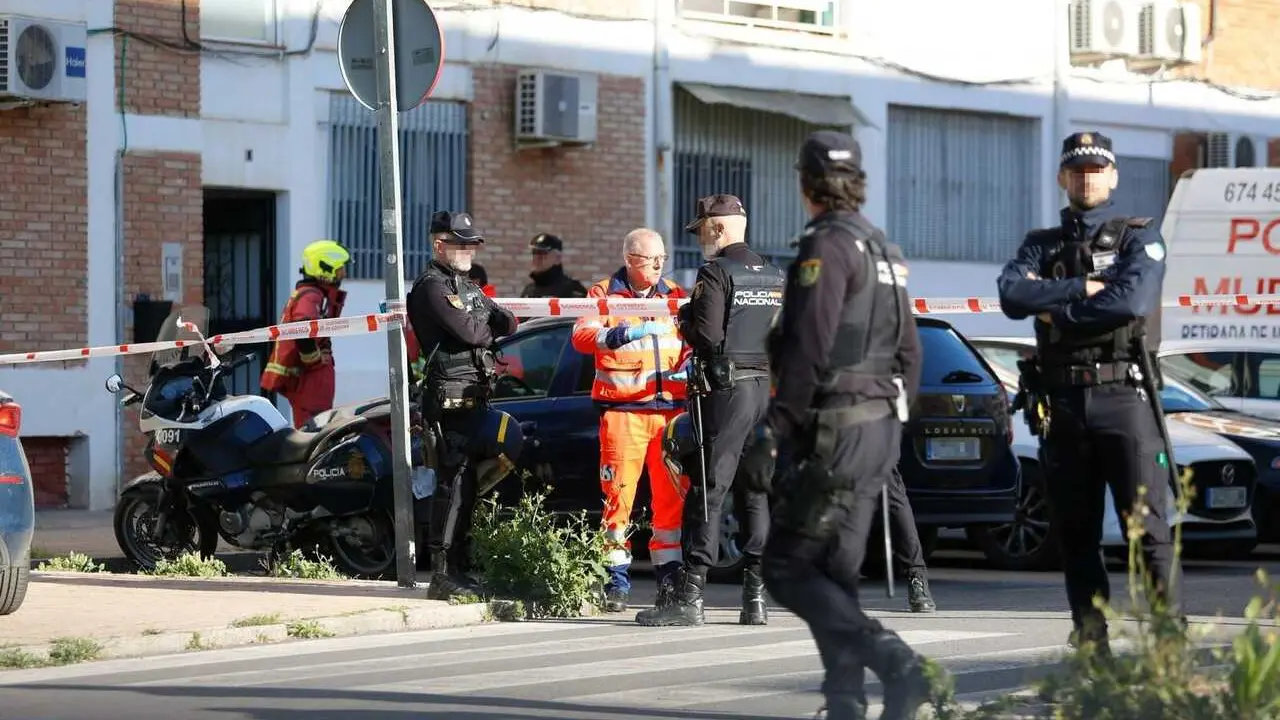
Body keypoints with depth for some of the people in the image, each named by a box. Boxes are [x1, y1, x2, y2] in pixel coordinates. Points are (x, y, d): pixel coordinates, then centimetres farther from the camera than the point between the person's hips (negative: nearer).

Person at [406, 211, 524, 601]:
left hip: (474, 397, 9)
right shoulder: (431, 287, -8)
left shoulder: (467, 288, 21)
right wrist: (490, 328, 3)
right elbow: (468, 333, -18)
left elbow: (508, 323, 10)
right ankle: (443, 575, -11)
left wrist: (483, 326, -9)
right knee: (454, 483, -11)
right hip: (449, 397, -9)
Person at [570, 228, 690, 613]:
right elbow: (581, 335, -9)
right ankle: (617, 578, 1)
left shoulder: (675, 295, 16)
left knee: (672, 494, 1)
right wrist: (608, 337, -29)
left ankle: (669, 573, 9)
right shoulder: (605, 294, 5)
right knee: (618, 494, -5)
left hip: (671, 408, 3)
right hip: (622, 411, -3)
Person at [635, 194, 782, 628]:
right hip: (768, 391, 7)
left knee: (707, 492, -7)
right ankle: (756, 596, 7)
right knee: (756, 494, 9)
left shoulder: (716, 272, -9)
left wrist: (685, 321, 2)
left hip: (726, 394, -7)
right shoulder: (776, 277, 14)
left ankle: (690, 596, -9)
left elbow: (707, 334, -17)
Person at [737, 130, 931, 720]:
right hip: (880, 427, 9)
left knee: (787, 569, -6)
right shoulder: (885, 252, 16)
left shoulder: (827, 247, -13)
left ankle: (897, 666, -18)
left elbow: (808, 351, -21)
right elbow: (908, 350, 21)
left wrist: (771, 433, -20)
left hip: (832, 431, -9)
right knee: (834, 573, 11)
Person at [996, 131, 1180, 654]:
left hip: (1123, 396, -4)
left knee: (1147, 525, -8)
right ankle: (1091, 644, 10)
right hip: (1063, 402, 4)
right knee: (1076, 533, 6)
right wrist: (1082, 289, -11)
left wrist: (1056, 310, -6)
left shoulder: (1140, 238, 6)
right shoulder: (1041, 246, 17)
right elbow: (1012, 295, -3)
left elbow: (1132, 301, -13)